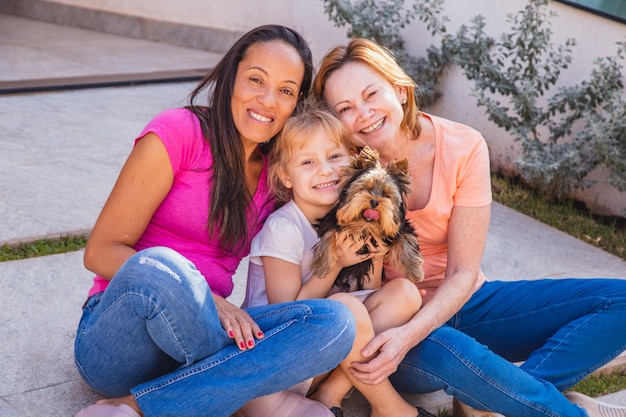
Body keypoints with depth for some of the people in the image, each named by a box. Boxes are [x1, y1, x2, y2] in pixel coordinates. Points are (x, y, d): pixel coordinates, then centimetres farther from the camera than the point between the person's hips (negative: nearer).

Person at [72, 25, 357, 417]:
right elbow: (101, 252, -10)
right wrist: (207, 299, -21)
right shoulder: (180, 131, -6)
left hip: (192, 346, 5)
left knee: (335, 322, -20)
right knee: (157, 267, -38)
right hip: (118, 344, -5)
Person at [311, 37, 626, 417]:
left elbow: (462, 274, -15)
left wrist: (407, 336, -32)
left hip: (461, 302, 3)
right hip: (385, 318, -3)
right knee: (444, 351, -40)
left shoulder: (464, 148, -13)